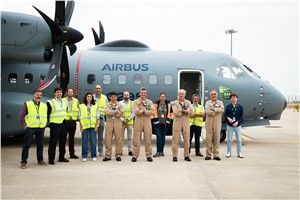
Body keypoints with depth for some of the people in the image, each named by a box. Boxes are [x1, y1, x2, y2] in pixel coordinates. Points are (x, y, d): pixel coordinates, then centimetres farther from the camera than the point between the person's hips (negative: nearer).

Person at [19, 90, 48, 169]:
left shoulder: (44, 106, 12)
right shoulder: (27, 104, 0)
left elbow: (46, 116, 21)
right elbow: (21, 115, -1)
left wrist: (45, 124, 10)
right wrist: (23, 125, -6)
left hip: (41, 128, 4)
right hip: (30, 128, -4)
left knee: (40, 145, 10)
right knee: (26, 145, -2)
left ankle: (40, 160, 20)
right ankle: (23, 162, 2)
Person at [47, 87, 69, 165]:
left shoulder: (64, 102, 14)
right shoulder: (50, 102, -5)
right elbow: (47, 114, -5)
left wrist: (66, 122, 13)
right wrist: (48, 124, -9)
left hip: (63, 124, 6)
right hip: (55, 124, -6)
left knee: (63, 142, 11)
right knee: (53, 142, -4)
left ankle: (61, 157, 22)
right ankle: (51, 159, 2)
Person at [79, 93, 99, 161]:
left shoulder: (95, 106, 10)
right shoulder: (81, 106, 8)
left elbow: (97, 117, 8)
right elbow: (80, 117, 6)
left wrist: (96, 126, 0)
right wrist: (81, 126, -1)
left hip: (93, 126, 0)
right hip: (84, 126, 0)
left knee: (93, 142, 0)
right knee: (84, 142, 1)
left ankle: (93, 156, 9)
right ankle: (84, 156, 9)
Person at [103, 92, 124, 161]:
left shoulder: (120, 105, 9)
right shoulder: (107, 105, 10)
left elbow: (120, 114, -6)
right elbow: (107, 112, -11)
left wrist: (111, 112, -8)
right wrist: (116, 111, -10)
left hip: (117, 122, 0)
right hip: (109, 122, 0)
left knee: (118, 139, -1)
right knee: (108, 140, 0)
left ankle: (118, 155, 7)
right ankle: (108, 155, 6)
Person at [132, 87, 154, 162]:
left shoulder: (150, 102, 12)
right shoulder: (136, 102, 7)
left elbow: (152, 111, -4)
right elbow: (136, 111, -10)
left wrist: (143, 111, -13)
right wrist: (147, 111, -9)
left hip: (147, 121, 1)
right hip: (138, 121, -1)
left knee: (148, 139, 2)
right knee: (136, 139, -1)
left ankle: (149, 155, 8)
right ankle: (135, 155, 4)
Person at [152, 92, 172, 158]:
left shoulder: (168, 103, 7)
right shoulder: (156, 103, 3)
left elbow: (169, 112, 7)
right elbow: (155, 111, 2)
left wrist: (167, 118, -1)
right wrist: (156, 118, -4)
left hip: (165, 122, 2)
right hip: (157, 122, -2)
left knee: (163, 137, 7)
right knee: (159, 137, -10)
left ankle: (161, 151, 15)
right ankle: (158, 152, -11)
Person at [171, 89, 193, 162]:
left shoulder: (188, 102, 14)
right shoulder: (175, 103, 5)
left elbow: (191, 112, -2)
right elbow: (175, 113, -11)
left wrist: (181, 110, -12)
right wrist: (186, 111, -10)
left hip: (186, 122, 3)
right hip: (177, 122, -3)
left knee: (187, 139, 3)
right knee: (175, 139, -5)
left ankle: (186, 155, 11)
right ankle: (174, 155, 1)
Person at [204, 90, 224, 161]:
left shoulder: (220, 102, 13)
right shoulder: (208, 102, 11)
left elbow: (222, 109, -8)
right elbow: (207, 111, -8)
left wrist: (214, 109, -14)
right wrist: (217, 111, -7)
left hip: (217, 122, 1)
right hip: (209, 122, 0)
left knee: (217, 138, -1)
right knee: (208, 138, -3)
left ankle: (216, 155, 4)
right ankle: (208, 154, 2)